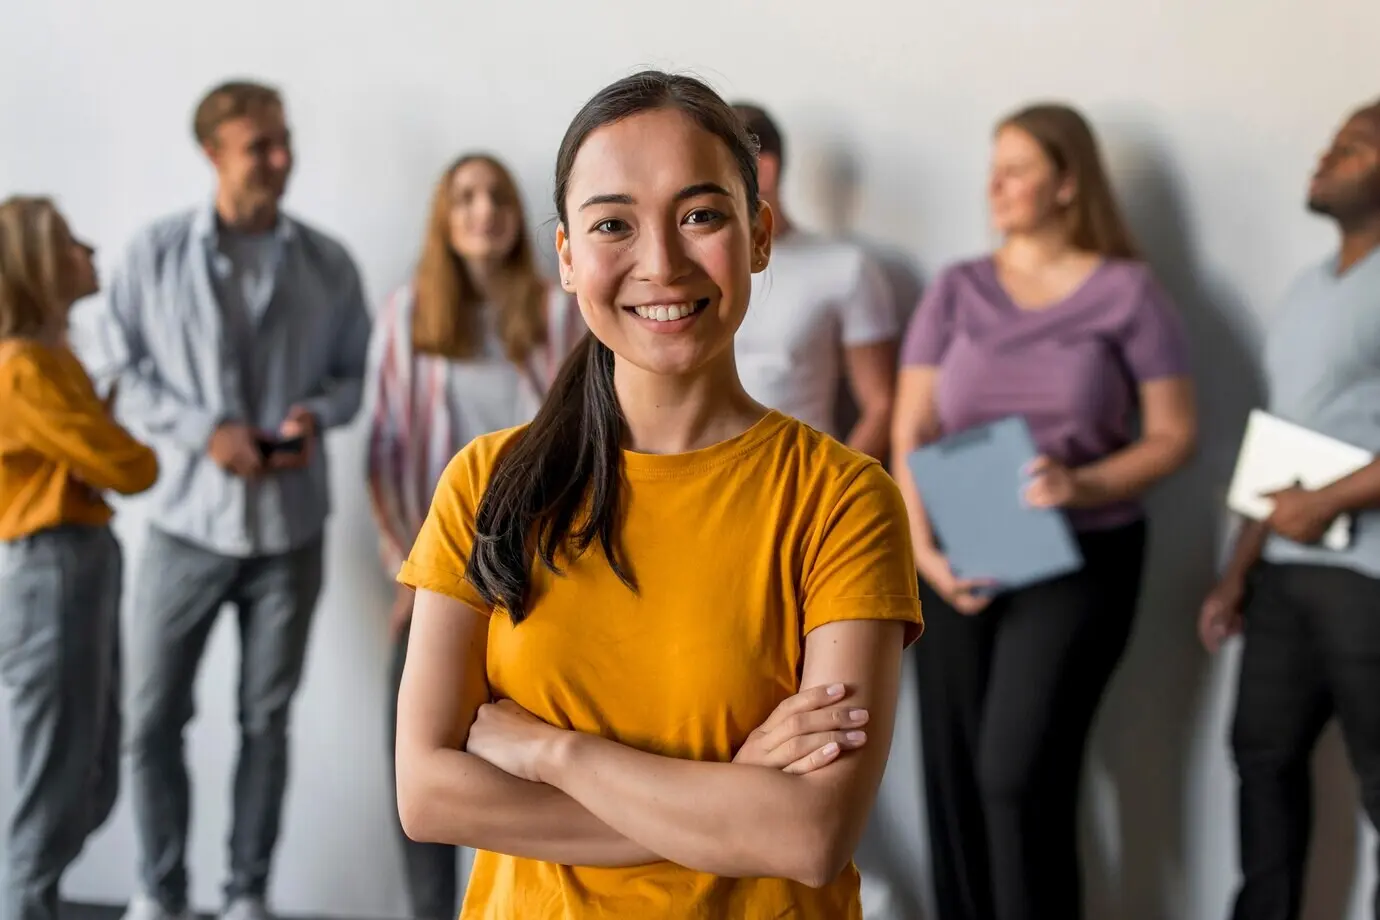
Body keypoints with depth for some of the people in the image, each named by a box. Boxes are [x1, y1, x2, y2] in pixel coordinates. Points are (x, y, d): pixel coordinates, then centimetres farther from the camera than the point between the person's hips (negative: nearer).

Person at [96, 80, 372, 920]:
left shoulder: (328, 265, 0)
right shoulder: (156, 254, -3)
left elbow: (355, 372, 8)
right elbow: (127, 370, -1)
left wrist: (317, 413, -14)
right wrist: (205, 432, -15)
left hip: (291, 527, 1)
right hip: (189, 519, -1)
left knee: (267, 720, 10)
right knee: (154, 718, 3)